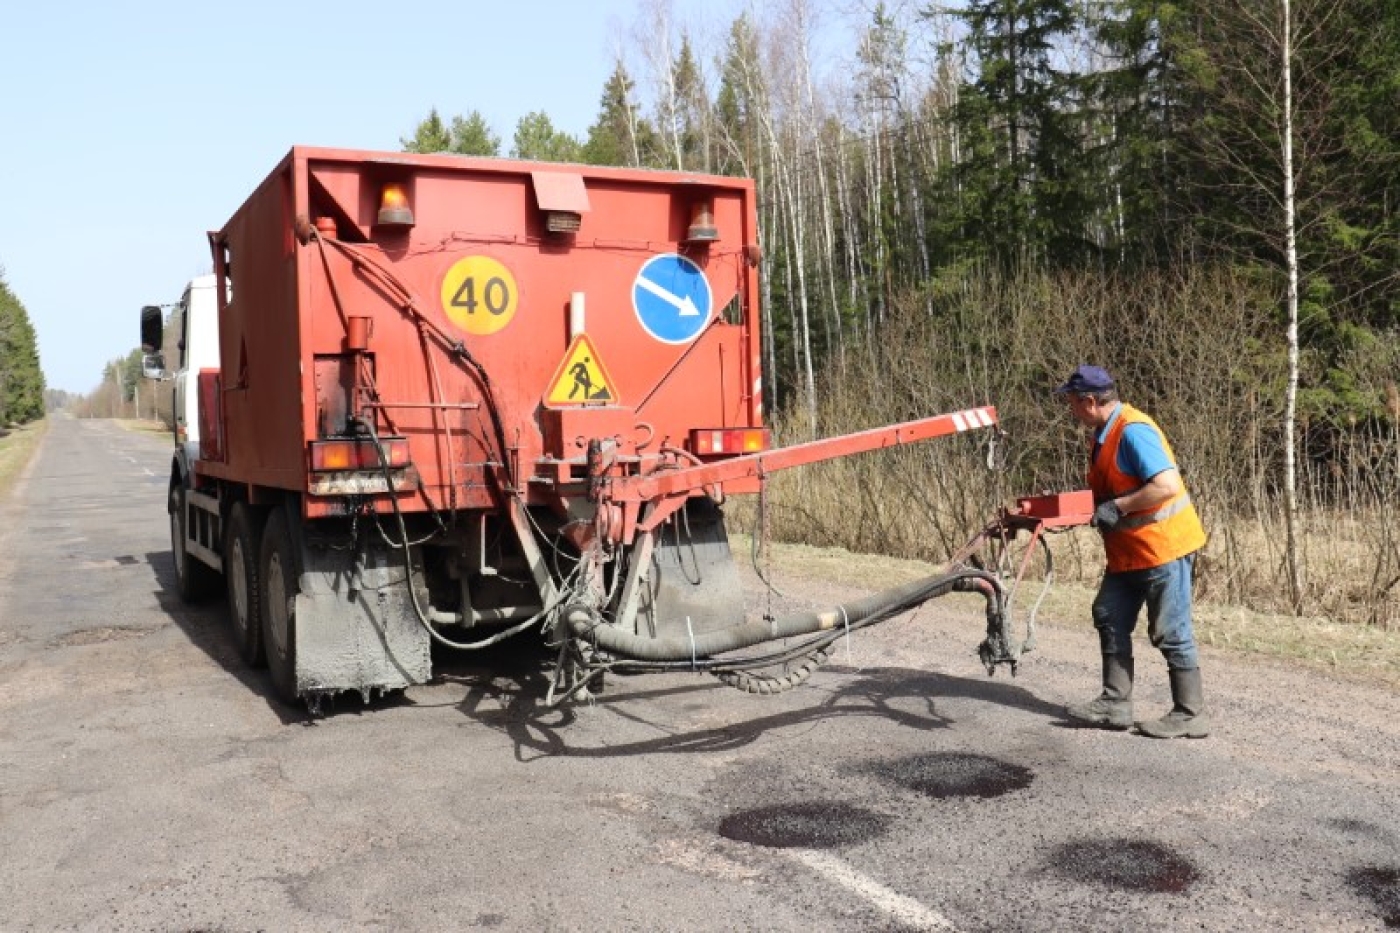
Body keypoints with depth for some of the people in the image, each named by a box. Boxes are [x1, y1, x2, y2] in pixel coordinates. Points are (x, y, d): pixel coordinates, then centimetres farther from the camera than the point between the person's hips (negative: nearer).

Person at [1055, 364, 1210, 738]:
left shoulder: (1133, 431, -21)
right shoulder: (1105, 433, 10)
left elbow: (1167, 485, -29)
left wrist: (1117, 508, -24)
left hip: (1162, 545, -10)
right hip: (1128, 550, 10)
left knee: (1170, 631, -2)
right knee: (1110, 618, 12)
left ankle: (1190, 714, 9)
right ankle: (1116, 703, 19)